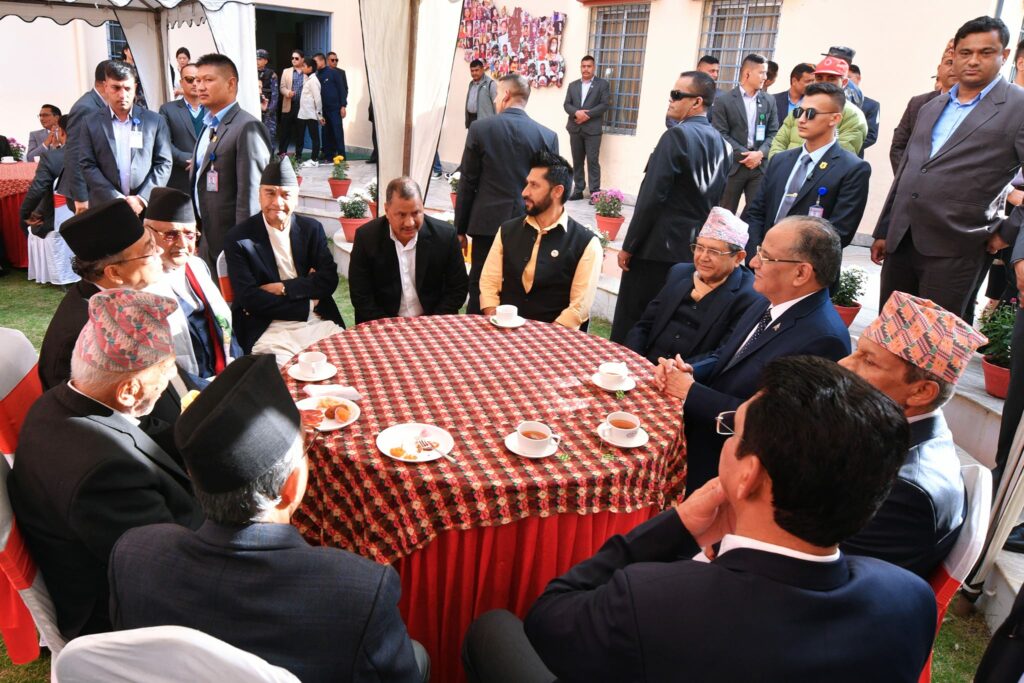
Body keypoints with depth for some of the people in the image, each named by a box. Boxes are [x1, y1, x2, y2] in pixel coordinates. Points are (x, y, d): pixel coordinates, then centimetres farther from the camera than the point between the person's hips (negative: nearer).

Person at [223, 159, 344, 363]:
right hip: (269, 330, -4)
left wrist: (283, 288, -10)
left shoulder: (312, 229, 10)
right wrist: (307, 304, -8)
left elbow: (329, 280, 2)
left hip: (320, 323, 4)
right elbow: (249, 299, -8)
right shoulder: (238, 238, 0)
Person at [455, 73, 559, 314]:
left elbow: (467, 183, -2)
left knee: (480, 289, 8)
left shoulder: (480, 128, -4)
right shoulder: (548, 136, 0)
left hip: (488, 223, -1)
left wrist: (460, 228, 6)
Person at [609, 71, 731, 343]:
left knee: (629, 327, 1)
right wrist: (699, 238, 20)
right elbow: (716, 202, 13)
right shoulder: (722, 144, 10)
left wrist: (628, 246, -10)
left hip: (657, 249, -8)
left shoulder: (677, 135, -13)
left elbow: (651, 197, -17)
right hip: (695, 250, 8)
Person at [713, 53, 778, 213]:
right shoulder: (725, 101, -1)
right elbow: (720, 134, -7)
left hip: (760, 165, 3)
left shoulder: (769, 101, 12)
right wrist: (743, 154, -14)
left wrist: (760, 153, -10)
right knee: (725, 212, 4)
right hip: (733, 164, -3)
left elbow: (773, 133, 9)